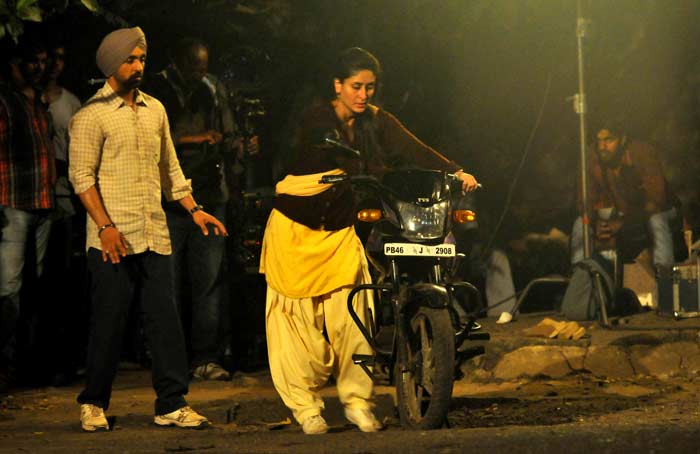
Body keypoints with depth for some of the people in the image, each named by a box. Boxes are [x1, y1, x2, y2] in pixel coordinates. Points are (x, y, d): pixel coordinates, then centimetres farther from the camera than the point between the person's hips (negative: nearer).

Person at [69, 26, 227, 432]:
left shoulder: (155, 109, 14)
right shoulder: (92, 115, -4)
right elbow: (82, 176, -9)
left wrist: (194, 209, 10)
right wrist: (105, 225, -17)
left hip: (154, 235, 5)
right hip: (114, 239, -5)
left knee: (166, 319, 2)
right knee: (110, 322, 0)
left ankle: (172, 404, 6)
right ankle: (94, 403, 14)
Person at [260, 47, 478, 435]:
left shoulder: (376, 121, 0)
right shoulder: (317, 117, -15)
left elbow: (412, 148, -15)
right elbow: (348, 160, -29)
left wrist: (456, 172, -31)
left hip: (340, 228, 4)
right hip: (297, 227, -4)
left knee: (350, 312, -7)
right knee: (298, 315, -5)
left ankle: (357, 400, -2)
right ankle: (304, 405, -1)